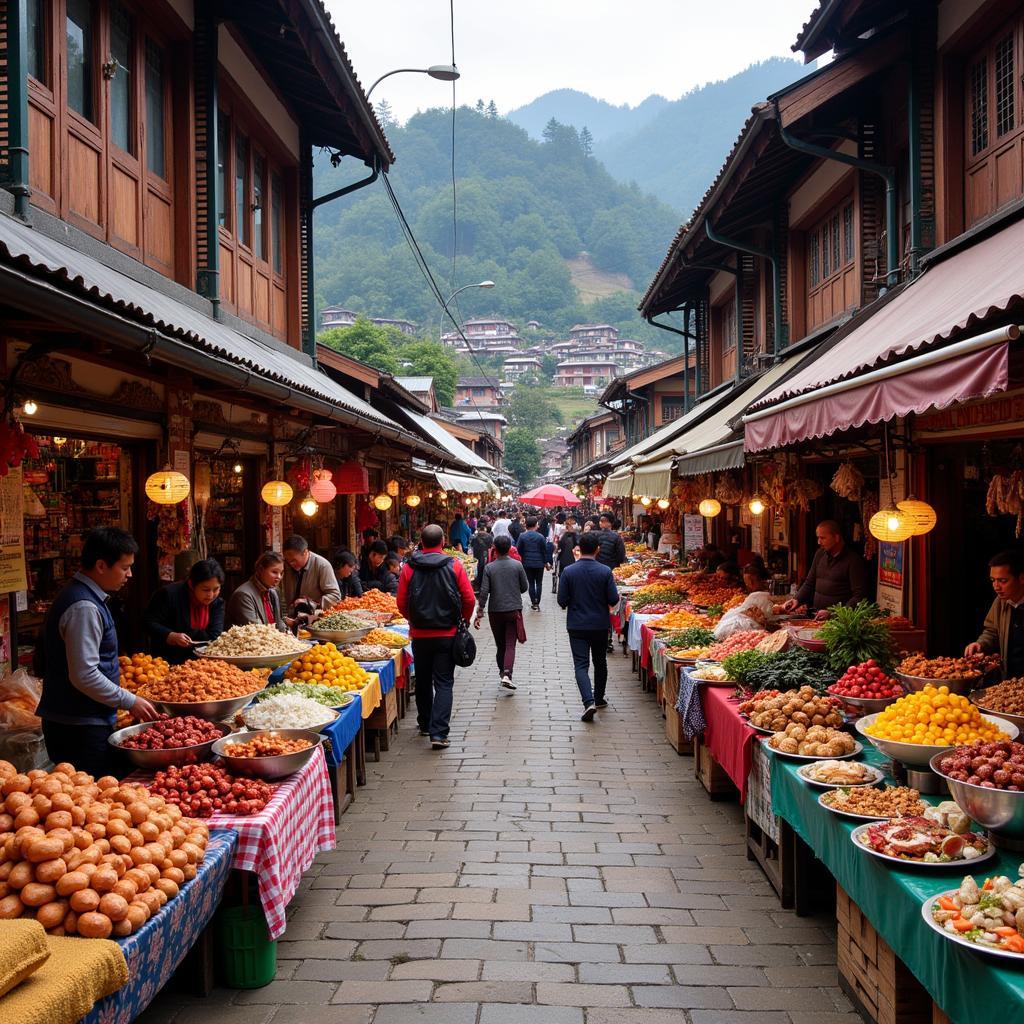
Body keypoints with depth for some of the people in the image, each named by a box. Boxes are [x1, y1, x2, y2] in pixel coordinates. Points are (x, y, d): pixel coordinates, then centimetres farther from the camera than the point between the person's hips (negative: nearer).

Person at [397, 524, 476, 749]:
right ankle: (438, 732, -10)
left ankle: (425, 724, 30)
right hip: (447, 634, -2)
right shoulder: (454, 566, -7)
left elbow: (402, 602, -1)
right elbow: (469, 599, -7)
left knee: (423, 680, 18)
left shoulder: (409, 568, -4)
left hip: (420, 635, 2)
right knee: (443, 682, 1)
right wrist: (462, 621, 11)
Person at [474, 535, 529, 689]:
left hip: (495, 611, 1)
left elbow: (484, 591, -9)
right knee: (510, 645, -3)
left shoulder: (489, 567, -5)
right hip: (514, 610, -1)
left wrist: (479, 613, -4)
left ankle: (502, 673, 26)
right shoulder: (517, 565, -5)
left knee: (500, 645, 15)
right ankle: (507, 675, -19)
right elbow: (525, 587, 3)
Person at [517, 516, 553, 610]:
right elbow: (545, 550, -3)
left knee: (531, 583, 9)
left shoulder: (522, 536, -4)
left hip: (527, 563, 1)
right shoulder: (540, 537, -8)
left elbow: (518, 550, -1)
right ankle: (537, 603, 1)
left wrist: (521, 560, 13)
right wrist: (546, 562, 8)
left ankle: (533, 603, 9)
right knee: (539, 583, 8)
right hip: (539, 563, -1)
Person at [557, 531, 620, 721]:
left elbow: (562, 601, -8)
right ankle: (599, 699, 32)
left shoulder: (568, 571, -10)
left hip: (577, 626, -1)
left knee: (581, 664, -1)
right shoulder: (605, 572, -10)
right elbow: (614, 600, -10)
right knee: (600, 662, 19)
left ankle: (588, 702, -18)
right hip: (600, 625, 1)